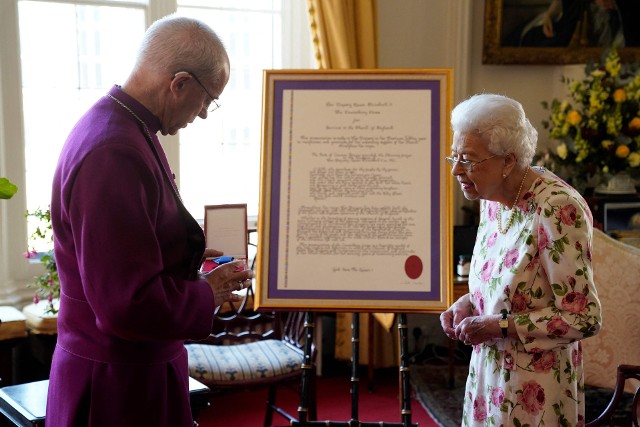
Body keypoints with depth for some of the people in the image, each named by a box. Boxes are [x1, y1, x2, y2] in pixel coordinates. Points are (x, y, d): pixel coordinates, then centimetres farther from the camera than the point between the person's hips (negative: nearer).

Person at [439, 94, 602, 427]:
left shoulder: (556, 210, -23)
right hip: (488, 371, 7)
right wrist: (469, 302, -3)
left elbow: (584, 320, -20)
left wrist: (500, 327, -22)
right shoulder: (492, 198, 1)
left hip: (534, 388, -7)